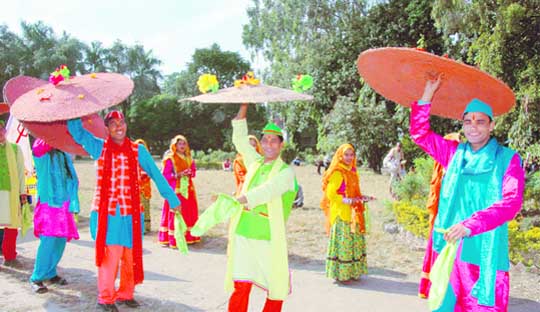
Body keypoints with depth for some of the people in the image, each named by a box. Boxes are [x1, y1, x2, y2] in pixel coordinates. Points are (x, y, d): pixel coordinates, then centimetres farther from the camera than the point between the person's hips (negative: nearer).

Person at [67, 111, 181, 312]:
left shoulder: (138, 150, 6)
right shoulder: (99, 147, 5)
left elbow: (156, 175, 4)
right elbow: (76, 131, -3)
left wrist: (172, 199, 2)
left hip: (131, 212, 2)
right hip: (106, 211, -2)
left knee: (131, 255, 7)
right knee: (109, 254, -4)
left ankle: (125, 294, 22)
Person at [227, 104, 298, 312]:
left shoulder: (286, 172, -6)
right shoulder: (255, 162, 12)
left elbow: (265, 192, -21)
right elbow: (240, 139, 13)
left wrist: (234, 201, -34)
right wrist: (244, 106, 6)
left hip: (268, 238, -3)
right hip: (243, 234, 4)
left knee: (276, 287, 5)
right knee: (240, 287, -1)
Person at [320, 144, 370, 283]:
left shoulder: (352, 172, 13)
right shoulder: (337, 173, -13)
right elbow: (331, 194, -16)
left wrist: (361, 198, 3)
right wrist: (349, 201, -20)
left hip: (353, 214, 9)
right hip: (341, 214, -8)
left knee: (355, 241, 11)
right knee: (342, 242, -5)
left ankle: (351, 271, 20)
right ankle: (340, 274, 4)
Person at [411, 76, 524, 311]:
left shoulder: (508, 159, -2)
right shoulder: (455, 153, 12)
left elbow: (512, 202, -15)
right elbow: (420, 133, 16)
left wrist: (469, 225, -27)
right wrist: (428, 93, 6)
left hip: (484, 255, -4)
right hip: (448, 249, 4)